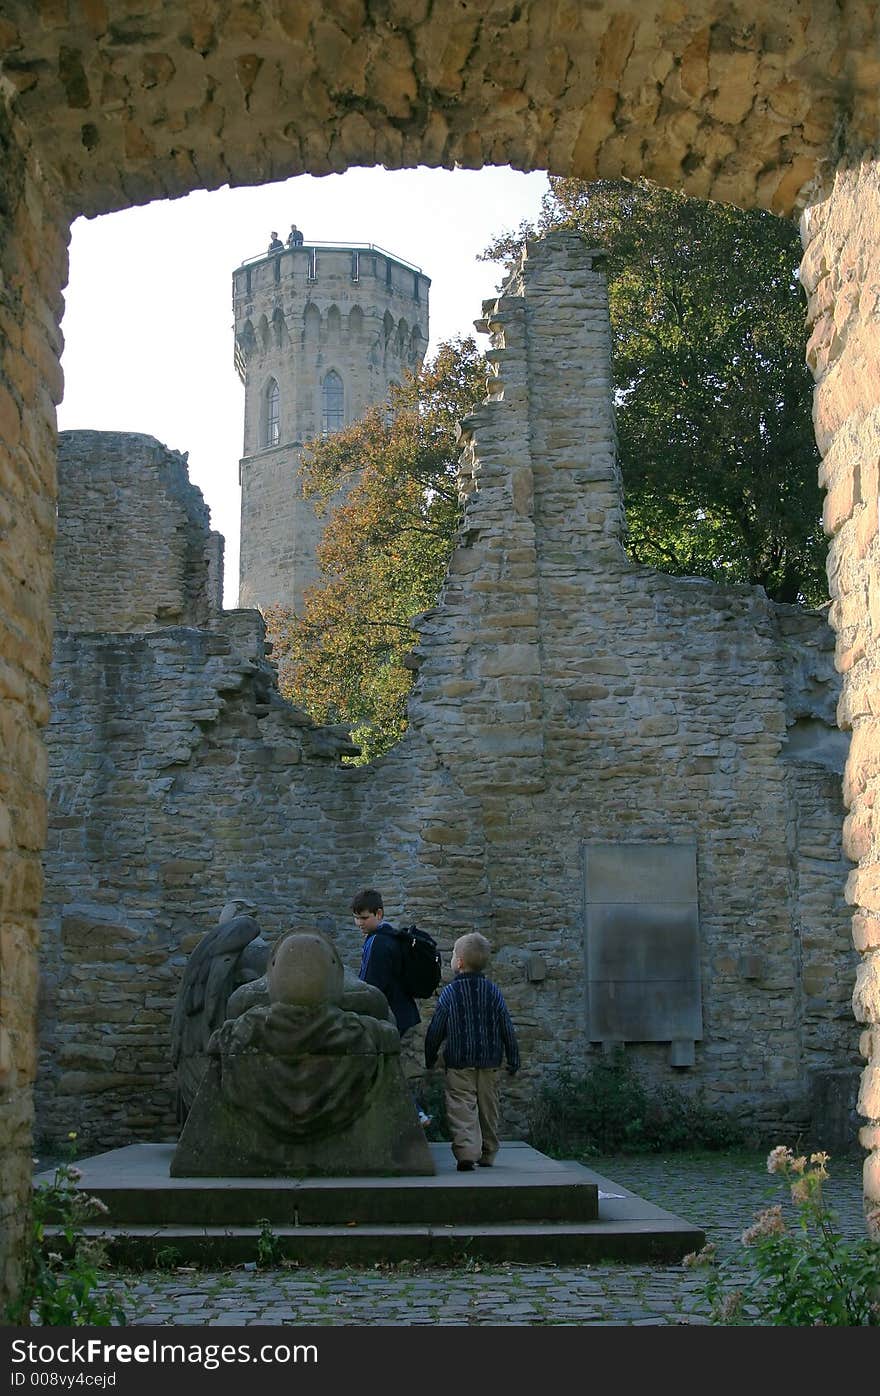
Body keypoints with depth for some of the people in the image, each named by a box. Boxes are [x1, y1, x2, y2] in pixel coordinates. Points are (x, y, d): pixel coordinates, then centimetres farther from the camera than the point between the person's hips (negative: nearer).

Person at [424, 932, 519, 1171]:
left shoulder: (449, 993, -7)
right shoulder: (493, 991, 1)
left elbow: (435, 1031, -4)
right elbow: (507, 1029, 3)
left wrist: (429, 1059, 9)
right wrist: (513, 1060, 11)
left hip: (459, 1064, -3)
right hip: (489, 1062, 4)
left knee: (462, 1107, -5)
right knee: (488, 1107, 14)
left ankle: (466, 1152, -20)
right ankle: (488, 1154, 21)